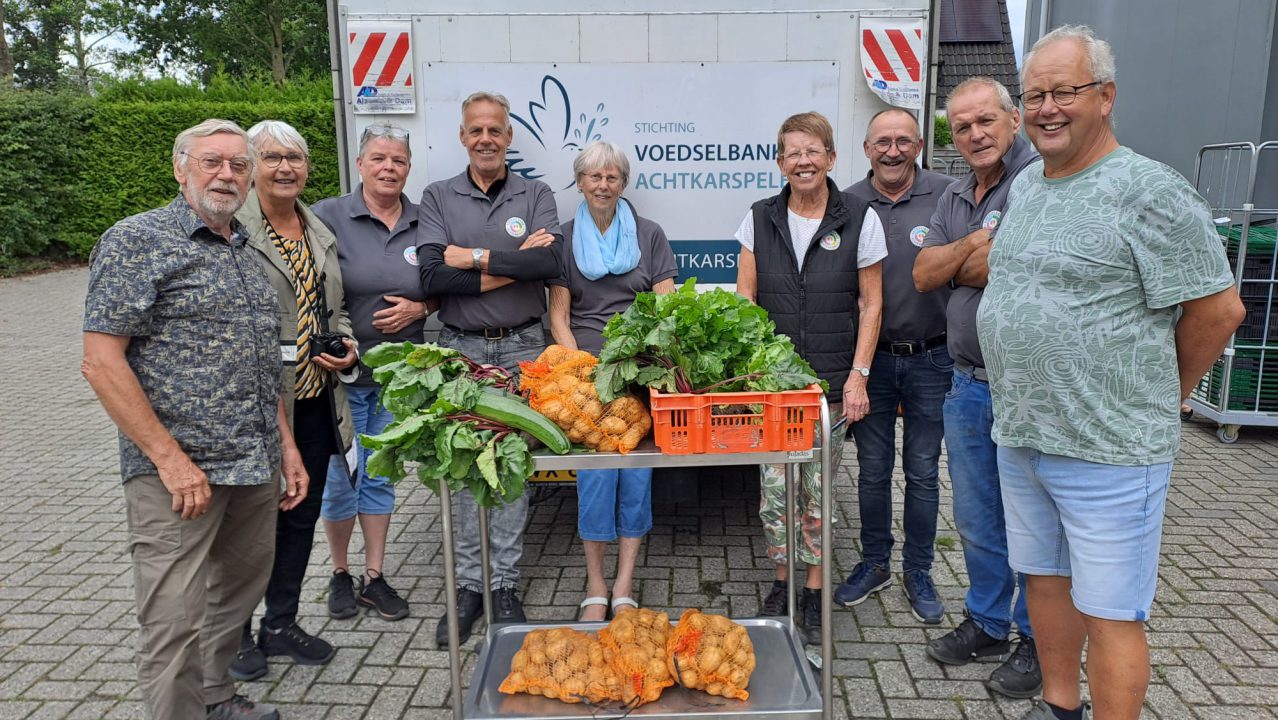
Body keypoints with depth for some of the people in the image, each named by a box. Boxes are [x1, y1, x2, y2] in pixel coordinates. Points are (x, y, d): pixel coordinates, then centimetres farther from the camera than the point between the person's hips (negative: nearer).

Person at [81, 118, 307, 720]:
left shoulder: (247, 253, 14)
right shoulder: (136, 239, -8)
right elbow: (101, 360, -14)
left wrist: (286, 445, 15)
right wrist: (170, 458, -18)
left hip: (256, 467, 7)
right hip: (179, 472, -7)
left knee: (240, 589, 19)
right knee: (176, 621, -1)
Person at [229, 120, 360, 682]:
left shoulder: (320, 233, 13)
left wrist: (345, 346, 2)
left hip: (314, 398, 7)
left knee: (301, 514, 16)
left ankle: (281, 623, 34)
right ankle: (237, 633, 27)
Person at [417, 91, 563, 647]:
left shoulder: (536, 195, 6)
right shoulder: (438, 198, 6)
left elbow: (549, 261, -13)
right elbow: (431, 274, -10)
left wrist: (477, 257, -13)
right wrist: (510, 267, -13)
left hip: (521, 349, 0)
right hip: (459, 349, 1)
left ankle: (505, 585, 17)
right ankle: (468, 585, 18)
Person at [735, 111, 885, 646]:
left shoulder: (860, 220, 0)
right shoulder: (760, 219, 5)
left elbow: (871, 304, 2)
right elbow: (744, 298, 5)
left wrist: (858, 375, -4)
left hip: (831, 380, -1)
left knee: (818, 486, 4)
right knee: (774, 485, 1)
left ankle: (813, 592, 19)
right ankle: (782, 582, 21)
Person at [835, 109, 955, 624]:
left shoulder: (946, 196, -4)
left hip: (931, 359, -1)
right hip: (872, 358, 1)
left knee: (923, 471, 10)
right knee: (873, 469, 12)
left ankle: (918, 571, 27)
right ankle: (874, 564, 30)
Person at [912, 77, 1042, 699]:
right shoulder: (954, 197, 14)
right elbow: (923, 274, 4)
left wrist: (959, 267, -7)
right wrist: (976, 242, -10)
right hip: (968, 384, 7)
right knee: (976, 520, 17)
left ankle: (1038, 642, 26)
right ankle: (987, 625, 35)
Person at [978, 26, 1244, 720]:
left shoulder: (1148, 190, -13)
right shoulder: (1024, 185, 11)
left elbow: (1218, 308, -11)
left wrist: (1158, 398, 0)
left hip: (1108, 451, -7)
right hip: (1019, 435, 8)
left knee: (1108, 612, 2)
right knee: (1045, 579, 19)